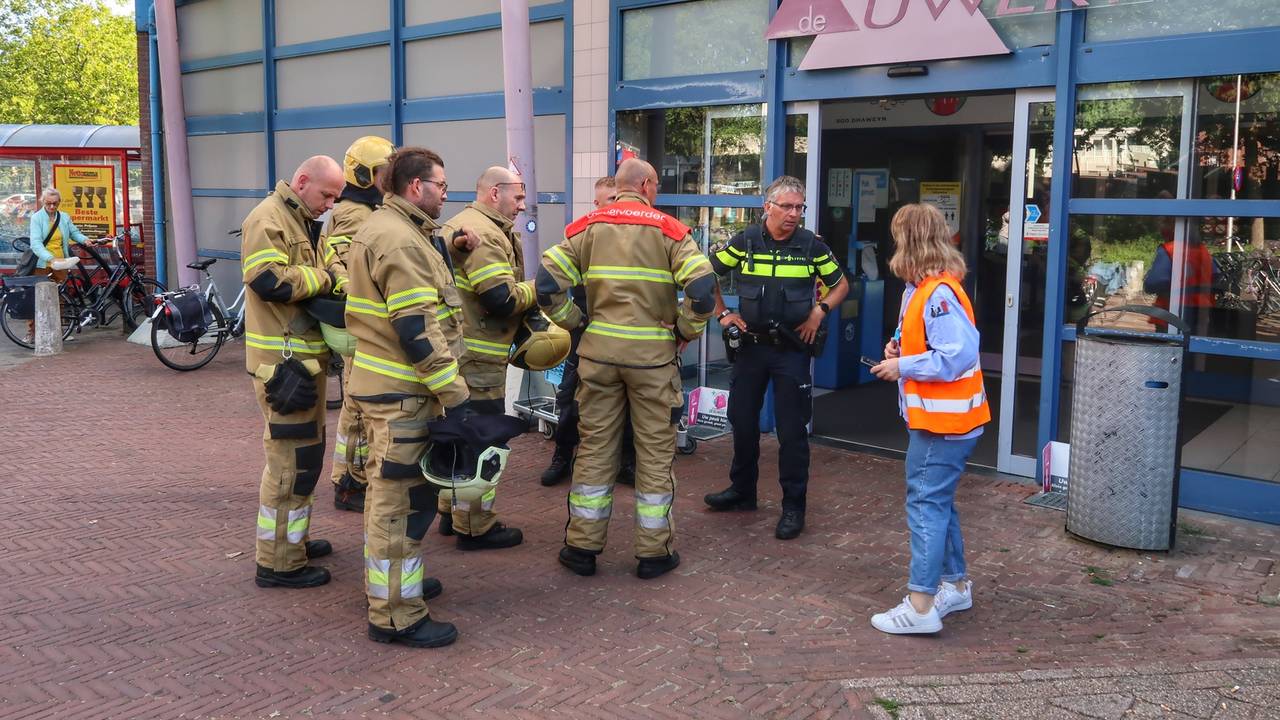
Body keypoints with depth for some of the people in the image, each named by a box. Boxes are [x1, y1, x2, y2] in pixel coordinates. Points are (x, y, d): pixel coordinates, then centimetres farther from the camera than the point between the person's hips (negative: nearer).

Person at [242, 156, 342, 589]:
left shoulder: (302, 222, 19)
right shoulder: (268, 220, -13)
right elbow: (269, 280, -25)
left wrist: (324, 278, 0)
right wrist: (325, 277, -15)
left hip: (306, 357, 11)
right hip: (283, 361, -11)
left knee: (305, 453, 19)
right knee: (291, 460, -7)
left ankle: (293, 540, 32)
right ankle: (278, 562, 1)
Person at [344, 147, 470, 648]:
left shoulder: (380, 230, 16)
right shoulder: (401, 241, -19)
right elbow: (417, 329, -24)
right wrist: (454, 392, -23)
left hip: (378, 380, 11)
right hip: (402, 390, -11)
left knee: (388, 491, 22)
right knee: (403, 499, -5)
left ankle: (387, 583, 37)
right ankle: (396, 616, 3)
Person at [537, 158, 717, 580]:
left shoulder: (588, 227, 4)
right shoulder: (668, 229, -4)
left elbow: (547, 283, -5)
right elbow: (703, 287, -16)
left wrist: (575, 323, 6)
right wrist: (687, 331, -1)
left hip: (598, 352, 3)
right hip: (653, 355, -2)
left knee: (595, 448, 12)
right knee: (655, 453, 8)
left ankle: (582, 546, 19)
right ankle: (653, 552, 16)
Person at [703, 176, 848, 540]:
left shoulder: (812, 246, -3)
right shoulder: (744, 242, -2)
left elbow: (840, 284, 10)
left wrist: (819, 311, -5)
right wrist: (723, 313, 3)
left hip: (792, 349, -2)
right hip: (751, 344, 2)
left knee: (792, 430, 0)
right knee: (742, 420, 13)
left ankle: (793, 506, 12)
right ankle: (742, 490, 32)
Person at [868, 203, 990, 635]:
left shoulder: (938, 292, -21)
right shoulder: (923, 288, 11)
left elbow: (957, 356, -27)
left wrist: (902, 366, -19)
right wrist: (901, 346, 5)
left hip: (942, 422, -11)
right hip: (936, 418, 11)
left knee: (926, 505, -7)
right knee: (938, 502, 19)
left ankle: (921, 605, -2)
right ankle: (954, 585, 32)